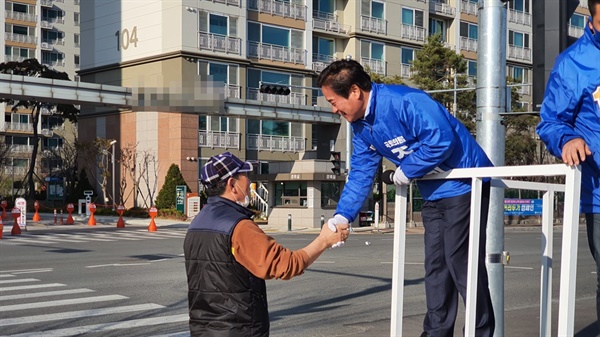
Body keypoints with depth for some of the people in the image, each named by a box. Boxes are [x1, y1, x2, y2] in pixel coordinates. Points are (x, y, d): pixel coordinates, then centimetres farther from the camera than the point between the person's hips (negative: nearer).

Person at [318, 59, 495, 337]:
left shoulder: (403, 101, -24)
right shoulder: (362, 128, 5)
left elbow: (441, 139, -30)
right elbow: (360, 175, 5)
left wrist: (407, 171, -19)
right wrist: (342, 215, -7)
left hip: (463, 186, -9)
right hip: (434, 194, 9)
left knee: (461, 263, -7)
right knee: (435, 265, 12)